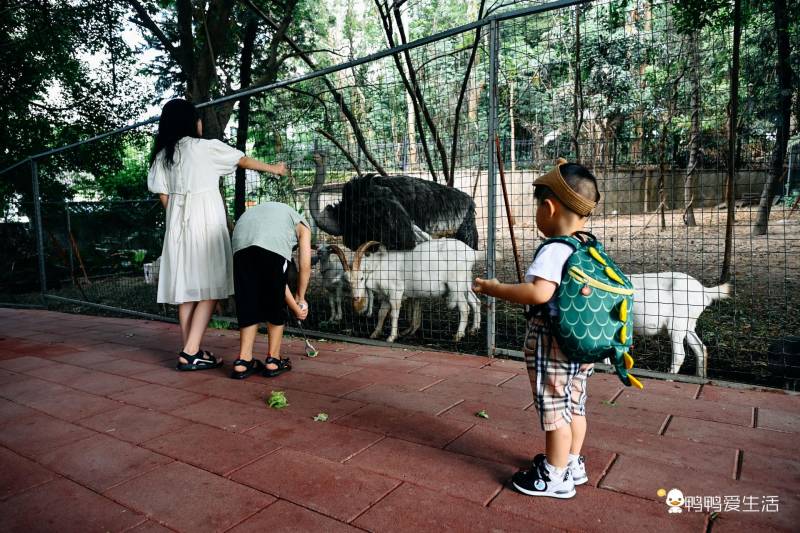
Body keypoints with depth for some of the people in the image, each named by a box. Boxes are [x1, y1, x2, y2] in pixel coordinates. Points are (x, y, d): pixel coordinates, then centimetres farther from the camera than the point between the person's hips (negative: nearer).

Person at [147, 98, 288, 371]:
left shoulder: (162, 154, 10)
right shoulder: (207, 147, -2)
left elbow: (163, 195, 7)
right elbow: (243, 160, 11)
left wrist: (178, 220, 18)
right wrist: (273, 168, 26)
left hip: (177, 223, 6)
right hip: (205, 222, -5)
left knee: (186, 287, 8)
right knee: (208, 287, -2)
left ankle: (190, 352, 12)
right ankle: (191, 353, -8)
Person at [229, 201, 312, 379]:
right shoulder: (302, 225, 34)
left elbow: (275, 278, 36)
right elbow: (305, 266, 18)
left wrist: (295, 307, 38)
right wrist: (300, 298, 31)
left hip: (241, 242, 5)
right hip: (273, 244, -4)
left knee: (248, 304, 17)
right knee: (276, 304, 13)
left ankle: (243, 361, 18)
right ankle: (273, 361, 22)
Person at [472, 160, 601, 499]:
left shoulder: (554, 250, -23)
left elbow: (539, 293, -38)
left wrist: (495, 289, -28)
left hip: (552, 344, -9)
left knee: (554, 410, 5)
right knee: (574, 406, 21)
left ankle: (555, 477, 19)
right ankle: (572, 463, 37)